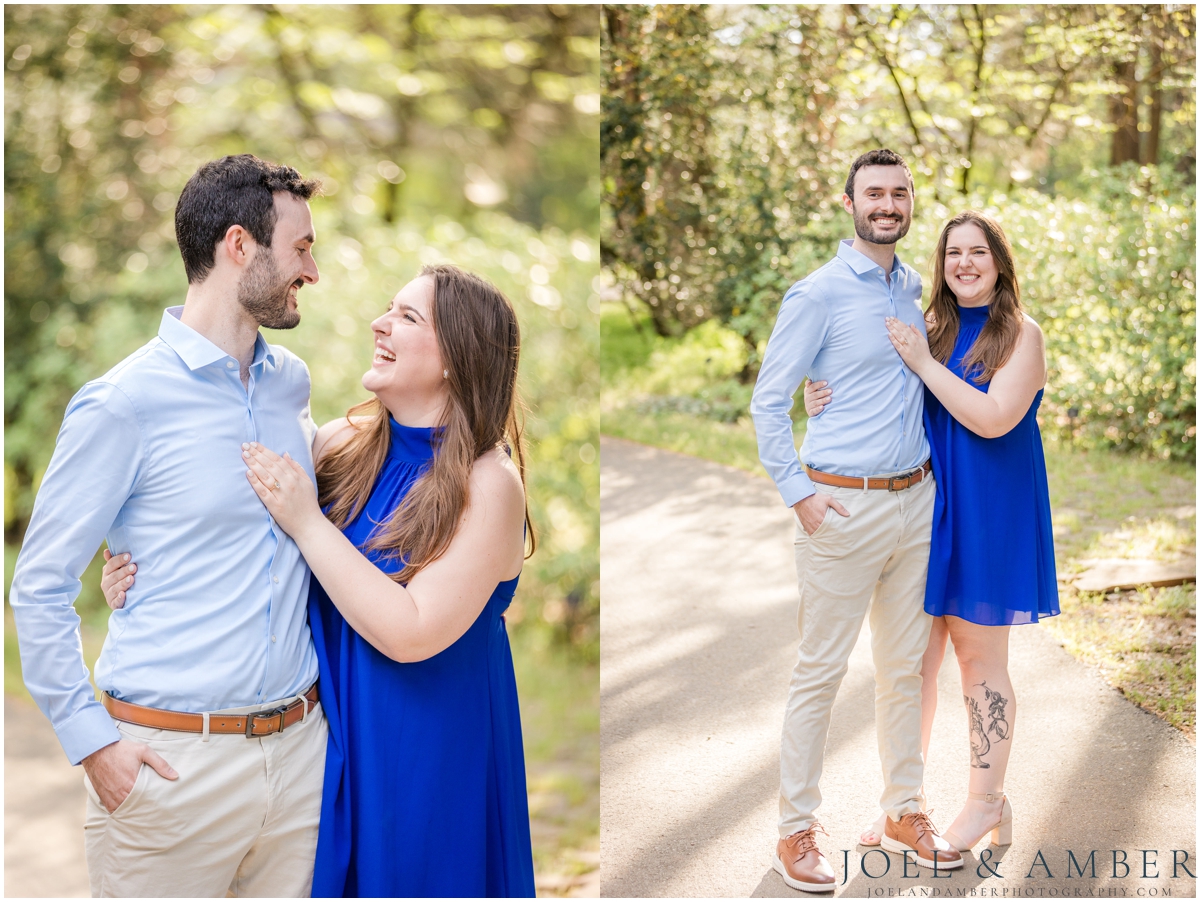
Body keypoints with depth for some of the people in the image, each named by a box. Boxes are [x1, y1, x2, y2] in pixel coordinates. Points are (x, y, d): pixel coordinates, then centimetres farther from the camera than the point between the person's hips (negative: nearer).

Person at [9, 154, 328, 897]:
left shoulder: (291, 382, 9)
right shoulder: (123, 404, -10)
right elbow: (39, 590, -7)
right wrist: (91, 743, -11)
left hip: (299, 749, 6)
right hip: (173, 762, -5)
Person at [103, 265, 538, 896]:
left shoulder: (488, 482, -19)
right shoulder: (341, 443, -4)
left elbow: (412, 633, -25)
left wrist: (307, 523, -24)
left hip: (430, 753, -5)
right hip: (335, 731, 5)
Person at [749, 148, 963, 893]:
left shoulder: (914, 289, 12)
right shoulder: (817, 295, -9)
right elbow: (768, 400, -9)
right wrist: (798, 492, -14)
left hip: (916, 499, 6)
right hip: (846, 506, -6)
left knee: (905, 668, 14)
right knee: (822, 671, 0)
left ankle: (905, 811, 28)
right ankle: (797, 831, 10)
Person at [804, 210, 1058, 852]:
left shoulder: (1021, 335, -5)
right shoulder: (928, 329, 8)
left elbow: (994, 418, -18)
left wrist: (924, 364, -19)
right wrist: (826, 402, -12)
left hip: (986, 512, -4)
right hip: (923, 508, 4)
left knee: (979, 659, 4)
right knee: (914, 658, 8)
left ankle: (987, 803, 19)